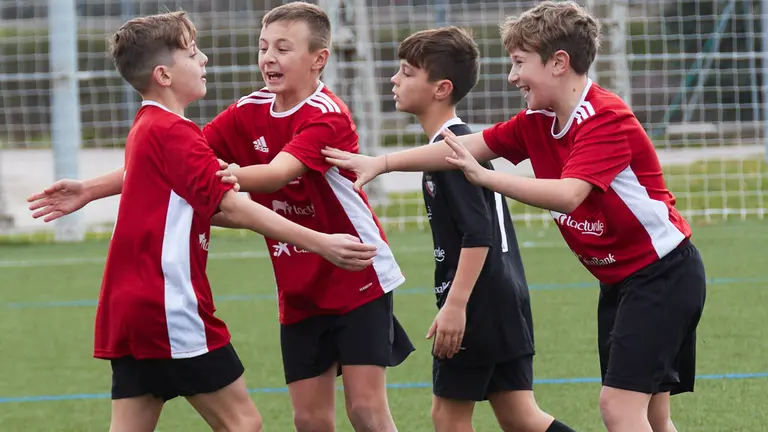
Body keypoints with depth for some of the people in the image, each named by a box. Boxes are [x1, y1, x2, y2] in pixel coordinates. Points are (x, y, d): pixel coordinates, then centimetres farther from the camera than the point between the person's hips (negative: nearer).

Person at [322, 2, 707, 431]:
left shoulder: (606, 118, -22)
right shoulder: (538, 122, 5)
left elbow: (567, 195, -34)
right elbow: (469, 146, 5)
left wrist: (485, 176, -36)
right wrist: (381, 163, 1)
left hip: (662, 271, -9)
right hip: (619, 279, 9)